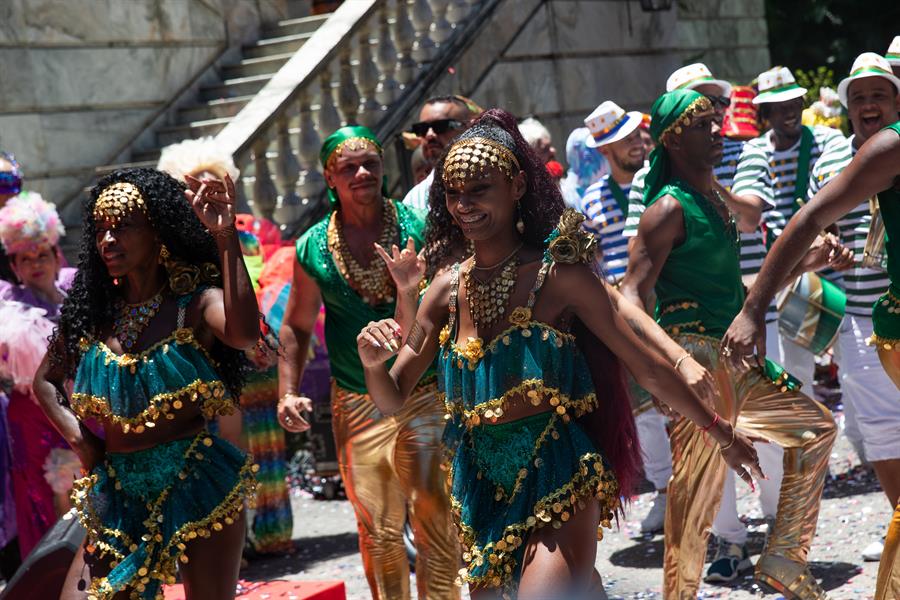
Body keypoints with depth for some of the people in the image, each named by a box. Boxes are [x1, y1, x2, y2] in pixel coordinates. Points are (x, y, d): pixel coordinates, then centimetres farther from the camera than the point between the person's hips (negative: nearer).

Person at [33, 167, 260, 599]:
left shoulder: (194, 304, -9)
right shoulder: (91, 313, 6)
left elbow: (244, 334, -32)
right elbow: (45, 381, 21)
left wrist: (225, 237, -34)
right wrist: (78, 438, 5)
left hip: (198, 486, -4)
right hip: (119, 491, 4)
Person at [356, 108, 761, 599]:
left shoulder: (558, 276, -10)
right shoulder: (448, 289, 3)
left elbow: (648, 369, -3)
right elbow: (394, 401, 8)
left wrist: (721, 433, 2)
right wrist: (373, 363, -13)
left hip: (560, 489, -5)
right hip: (485, 494, 5)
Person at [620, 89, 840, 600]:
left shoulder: (715, 197, 15)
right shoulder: (670, 208, -13)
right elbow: (633, 294, -19)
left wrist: (804, 264, 22)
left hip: (734, 360, 10)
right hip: (694, 357, -10)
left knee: (815, 426, 18)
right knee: (697, 490, -8)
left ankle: (785, 557, 24)